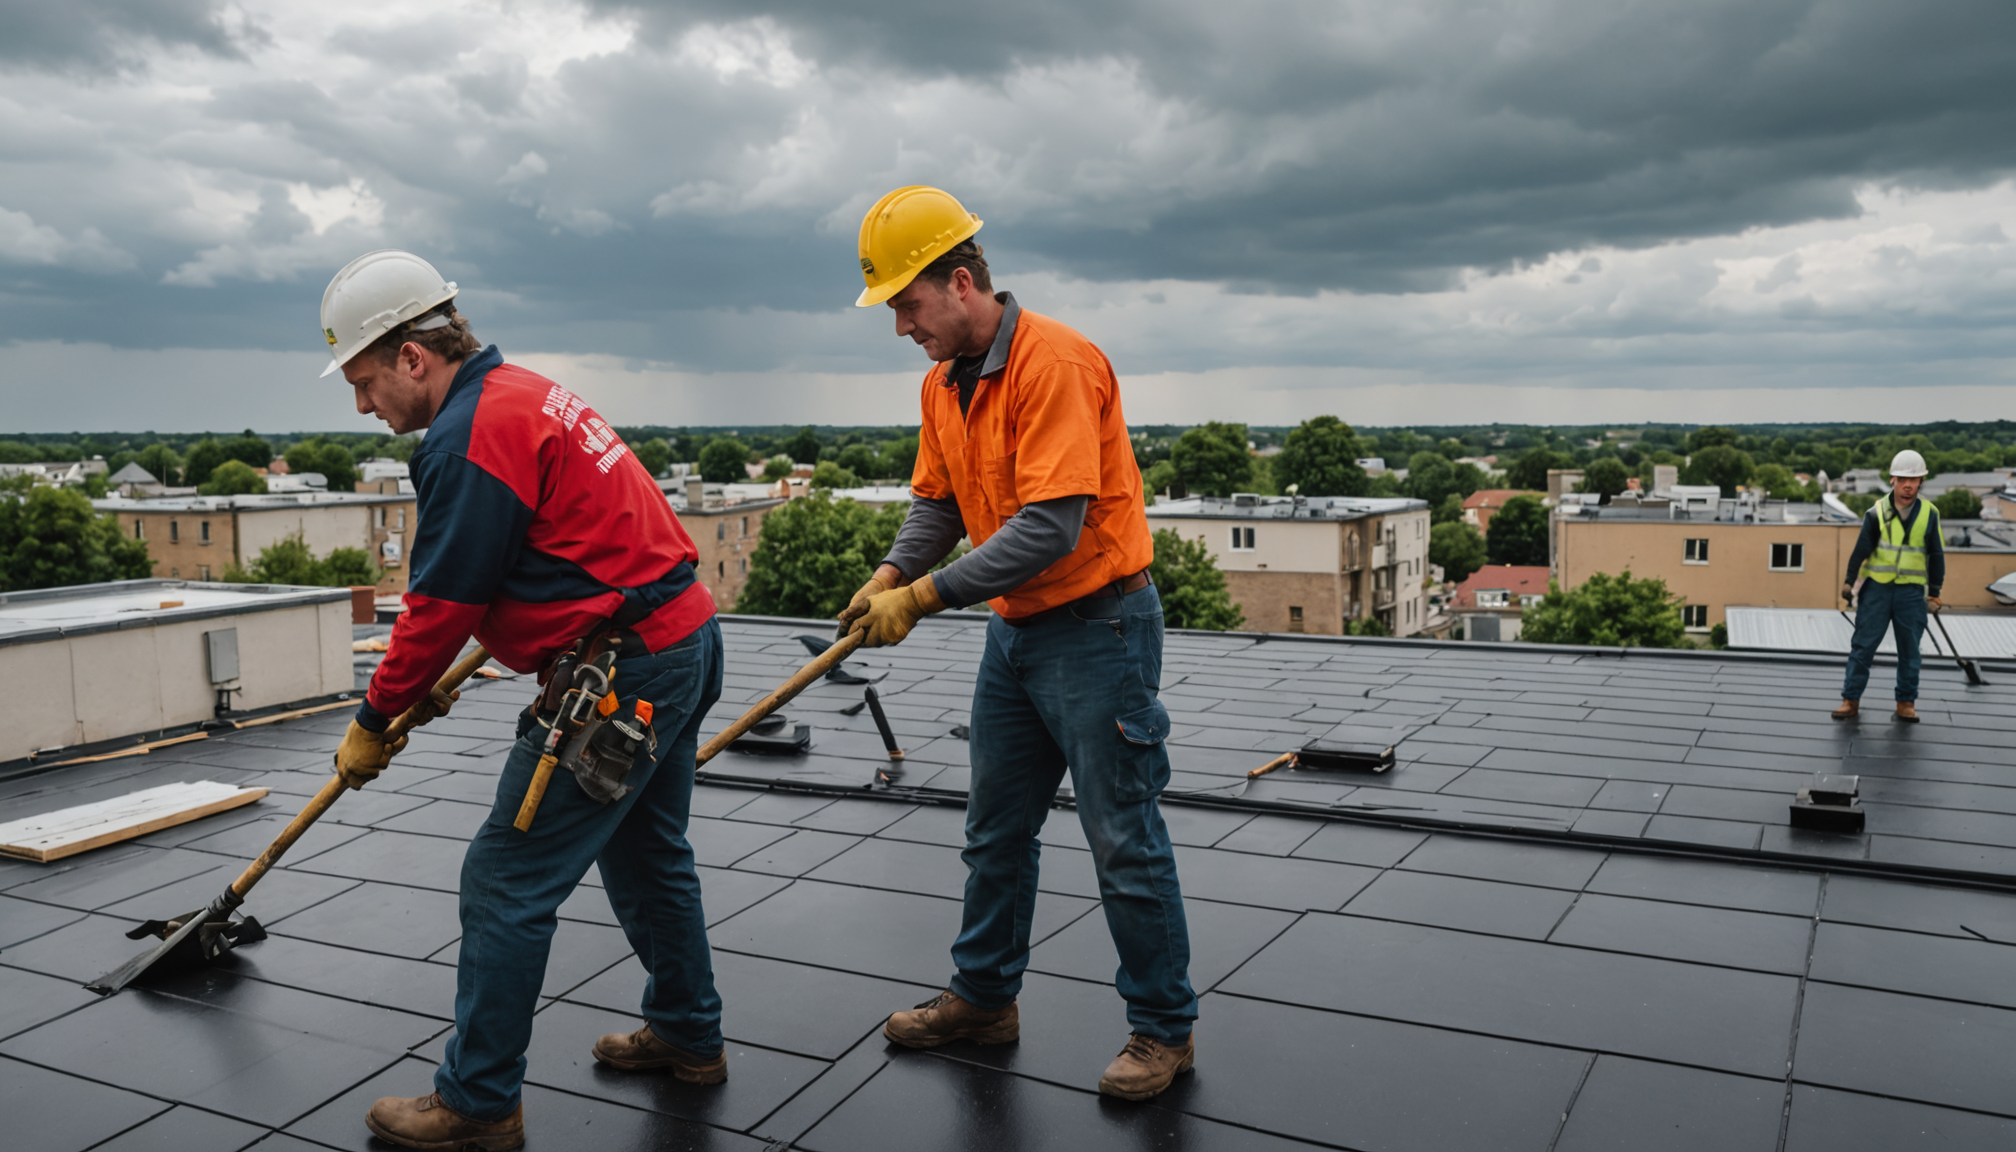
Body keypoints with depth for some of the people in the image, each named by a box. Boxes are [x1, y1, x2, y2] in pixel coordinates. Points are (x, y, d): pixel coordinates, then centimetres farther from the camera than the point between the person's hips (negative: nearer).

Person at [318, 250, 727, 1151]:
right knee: (645, 852, 24)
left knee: (507, 884, 0)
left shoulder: (470, 434, -17)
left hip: (620, 678, -11)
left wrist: (375, 722, 0)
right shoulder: (522, 393, 15)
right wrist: (427, 686, 26)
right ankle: (688, 1035, 39)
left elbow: (443, 602, -14)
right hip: (685, 638, 11)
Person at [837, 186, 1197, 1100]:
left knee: (1124, 840, 2)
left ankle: (1164, 1028, 18)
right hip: (1014, 630, 9)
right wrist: (892, 573, -9)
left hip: (1098, 624, -9)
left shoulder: (1054, 361, -22)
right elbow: (937, 501, 11)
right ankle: (983, 997, 35)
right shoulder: (944, 382, 6)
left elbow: (1051, 527, -28)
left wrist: (927, 597, -26)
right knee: (995, 830, 18)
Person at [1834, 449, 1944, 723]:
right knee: (1863, 646, -2)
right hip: (1877, 587, -1)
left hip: (1911, 592, 1)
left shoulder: (1929, 514, 2)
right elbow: (1861, 548, -4)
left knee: (1909, 649, 6)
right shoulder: (1877, 512, -3)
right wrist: (1849, 581, -10)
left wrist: (1934, 592, 6)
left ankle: (1906, 703, 15)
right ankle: (1851, 700, 2)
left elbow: (1936, 555, 7)